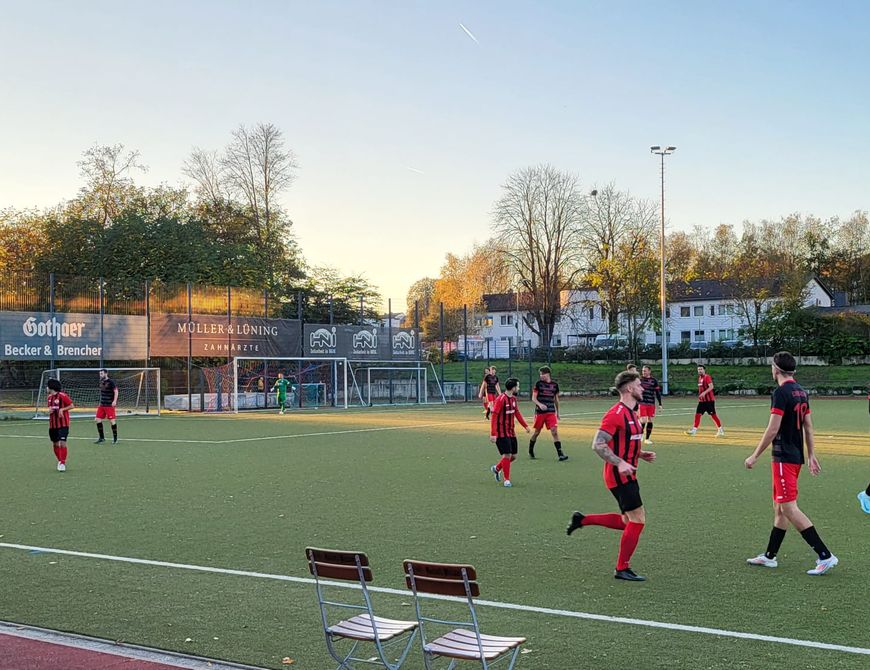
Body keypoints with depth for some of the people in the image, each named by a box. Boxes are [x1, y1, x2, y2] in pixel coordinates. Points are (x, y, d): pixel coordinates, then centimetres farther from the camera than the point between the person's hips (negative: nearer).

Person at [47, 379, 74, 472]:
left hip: (63, 424, -7)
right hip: (52, 424, 7)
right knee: (55, 444, 11)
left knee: (62, 443, -14)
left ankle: (63, 463, -7)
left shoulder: (62, 396, -11)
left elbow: (72, 406, -9)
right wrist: (49, 410, 2)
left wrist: (62, 409, -19)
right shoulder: (50, 397, 11)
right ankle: (60, 461, 28)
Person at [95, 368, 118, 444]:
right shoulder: (101, 382, 12)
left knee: (112, 421, -6)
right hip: (102, 405, 8)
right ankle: (101, 438, 16)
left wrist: (114, 401, -25)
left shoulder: (111, 382, -11)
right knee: (98, 420, 4)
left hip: (109, 405, -8)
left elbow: (116, 391, -15)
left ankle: (115, 439, 5)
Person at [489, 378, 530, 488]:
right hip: (501, 433, -8)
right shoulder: (501, 399, -18)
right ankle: (507, 479, 5)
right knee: (507, 455, -9)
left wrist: (525, 425, 15)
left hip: (511, 432, 8)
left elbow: (517, 413, 20)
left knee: (513, 456, 10)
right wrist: (493, 434, -24)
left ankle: (497, 468, 33)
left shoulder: (513, 399, 7)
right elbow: (494, 417, -20)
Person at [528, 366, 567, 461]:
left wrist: (557, 412, 22)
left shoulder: (554, 385, 6)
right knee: (537, 432, 8)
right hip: (540, 412, -1)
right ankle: (530, 451, 30)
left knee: (555, 431, -11)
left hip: (551, 412, 1)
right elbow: (533, 398, -4)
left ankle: (560, 454, -13)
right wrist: (540, 404, -23)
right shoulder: (538, 383, -2)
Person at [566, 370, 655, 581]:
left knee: (628, 521, 13)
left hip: (627, 475, 10)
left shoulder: (631, 414, 14)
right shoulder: (616, 414, -17)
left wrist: (641, 455, 11)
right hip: (619, 476, -10)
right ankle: (622, 569, 5)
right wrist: (620, 463, -29)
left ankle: (582, 519, 21)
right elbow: (598, 444, -22)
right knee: (637, 519, -6)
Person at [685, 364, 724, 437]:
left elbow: (711, 387, -24)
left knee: (713, 415, -3)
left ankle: (720, 430, 8)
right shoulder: (699, 378, 14)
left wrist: (704, 393, -33)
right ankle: (694, 429, 3)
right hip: (702, 400, 8)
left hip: (709, 400, -8)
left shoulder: (707, 377, -12)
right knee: (698, 414, 2)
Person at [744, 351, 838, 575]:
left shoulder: (781, 393, -16)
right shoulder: (801, 392, 11)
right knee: (779, 507, 15)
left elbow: (772, 430, -19)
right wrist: (812, 455, 19)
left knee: (789, 508, -9)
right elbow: (808, 427, 14)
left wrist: (754, 456, -12)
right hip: (797, 456, 10)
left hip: (784, 458, -10)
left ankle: (825, 555, -11)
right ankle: (769, 556, 23)